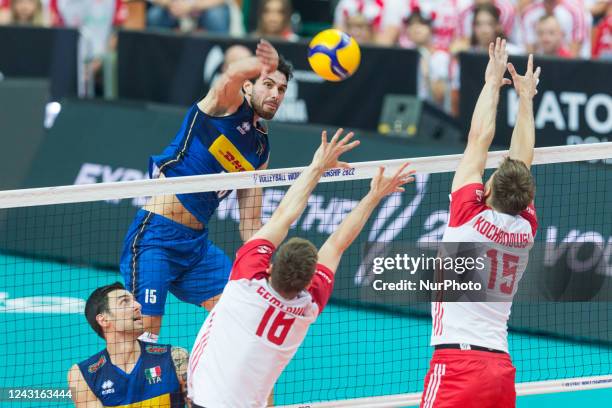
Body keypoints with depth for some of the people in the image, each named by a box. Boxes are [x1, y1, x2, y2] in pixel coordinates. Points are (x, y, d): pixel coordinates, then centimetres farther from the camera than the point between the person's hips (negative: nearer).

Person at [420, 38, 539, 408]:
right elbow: (523, 160, 20)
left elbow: (479, 140, 1)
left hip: (458, 361, -6)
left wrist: (493, 82, 10)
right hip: (502, 367, 6)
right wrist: (525, 96, 29)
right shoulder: (526, 230, 7)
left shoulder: (471, 219, -6)